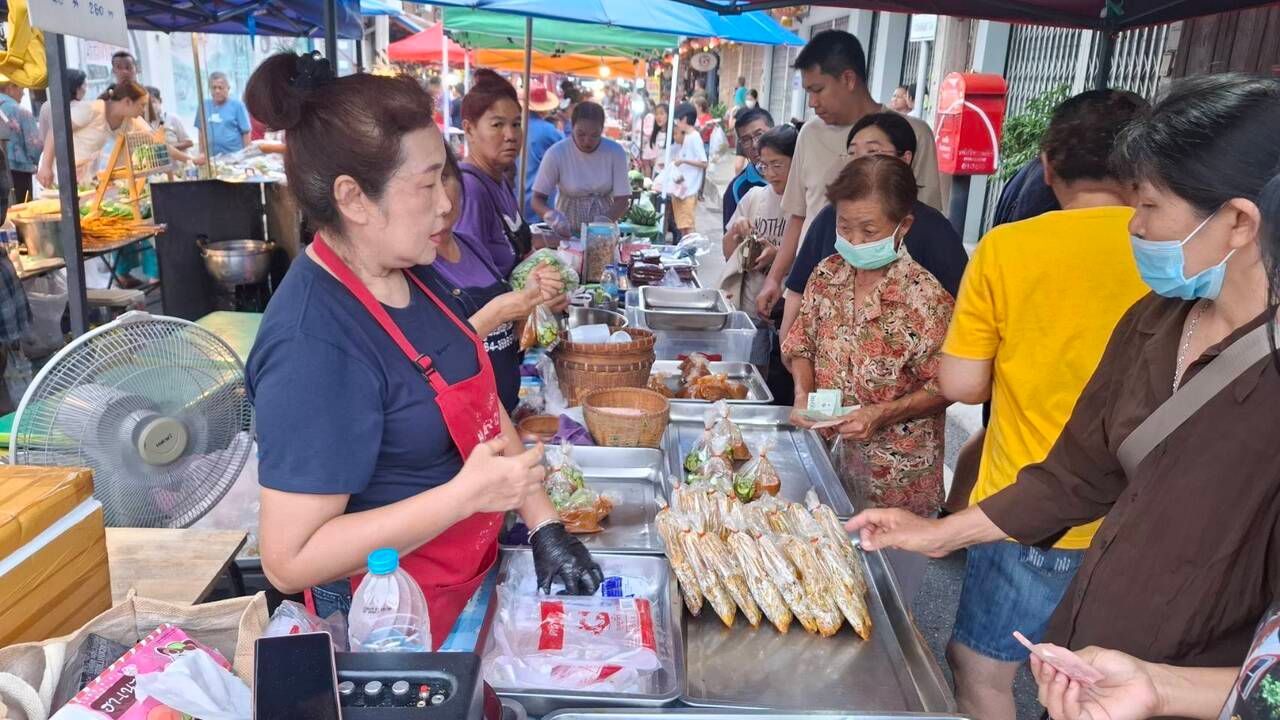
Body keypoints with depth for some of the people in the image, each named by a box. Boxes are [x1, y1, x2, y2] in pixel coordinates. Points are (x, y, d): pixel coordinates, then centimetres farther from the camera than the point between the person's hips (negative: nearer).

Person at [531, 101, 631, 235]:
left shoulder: (615, 152, -8)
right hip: (567, 233, -1)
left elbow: (622, 200, -5)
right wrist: (552, 216, -28)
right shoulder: (556, 153, -11)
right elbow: (538, 199, -7)